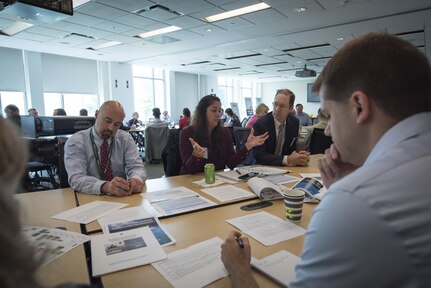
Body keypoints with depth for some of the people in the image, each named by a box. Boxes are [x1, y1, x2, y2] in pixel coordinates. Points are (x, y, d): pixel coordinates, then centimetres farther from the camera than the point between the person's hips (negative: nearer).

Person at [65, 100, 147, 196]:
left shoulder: (125, 138, 3)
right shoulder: (75, 142, -6)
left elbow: (137, 167, -4)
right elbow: (77, 179, -19)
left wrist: (136, 179, -28)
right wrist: (105, 186, -38)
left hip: (121, 198, 3)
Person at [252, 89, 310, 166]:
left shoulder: (294, 122, -1)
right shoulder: (260, 124, -16)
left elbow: (292, 148, 6)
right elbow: (259, 156, -22)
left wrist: (300, 157, -16)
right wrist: (287, 160, -31)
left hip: (284, 167, 5)